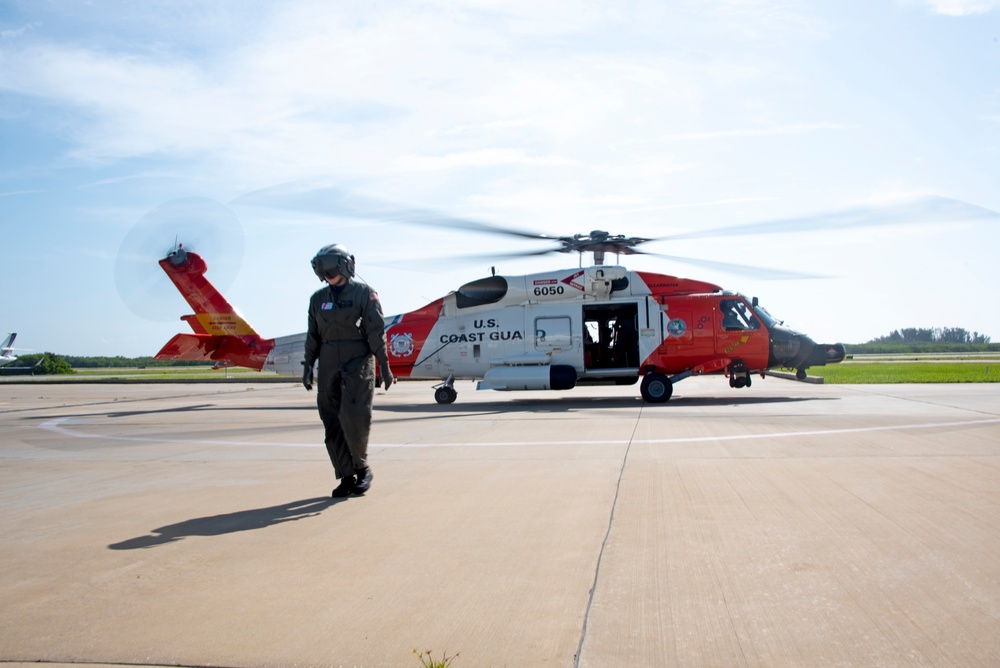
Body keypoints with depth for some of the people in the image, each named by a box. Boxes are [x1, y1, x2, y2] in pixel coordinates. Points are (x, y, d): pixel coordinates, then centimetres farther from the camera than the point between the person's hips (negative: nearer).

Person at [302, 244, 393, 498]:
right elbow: (313, 335, 14)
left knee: (353, 417, -15)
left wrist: (384, 366, -8)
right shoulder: (318, 298, 12)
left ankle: (362, 467, 7)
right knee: (333, 424, 2)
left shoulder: (364, 293, -2)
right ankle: (347, 477, 11)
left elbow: (376, 332, -5)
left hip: (358, 362, -5)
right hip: (329, 366, 5)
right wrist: (308, 366, 8)